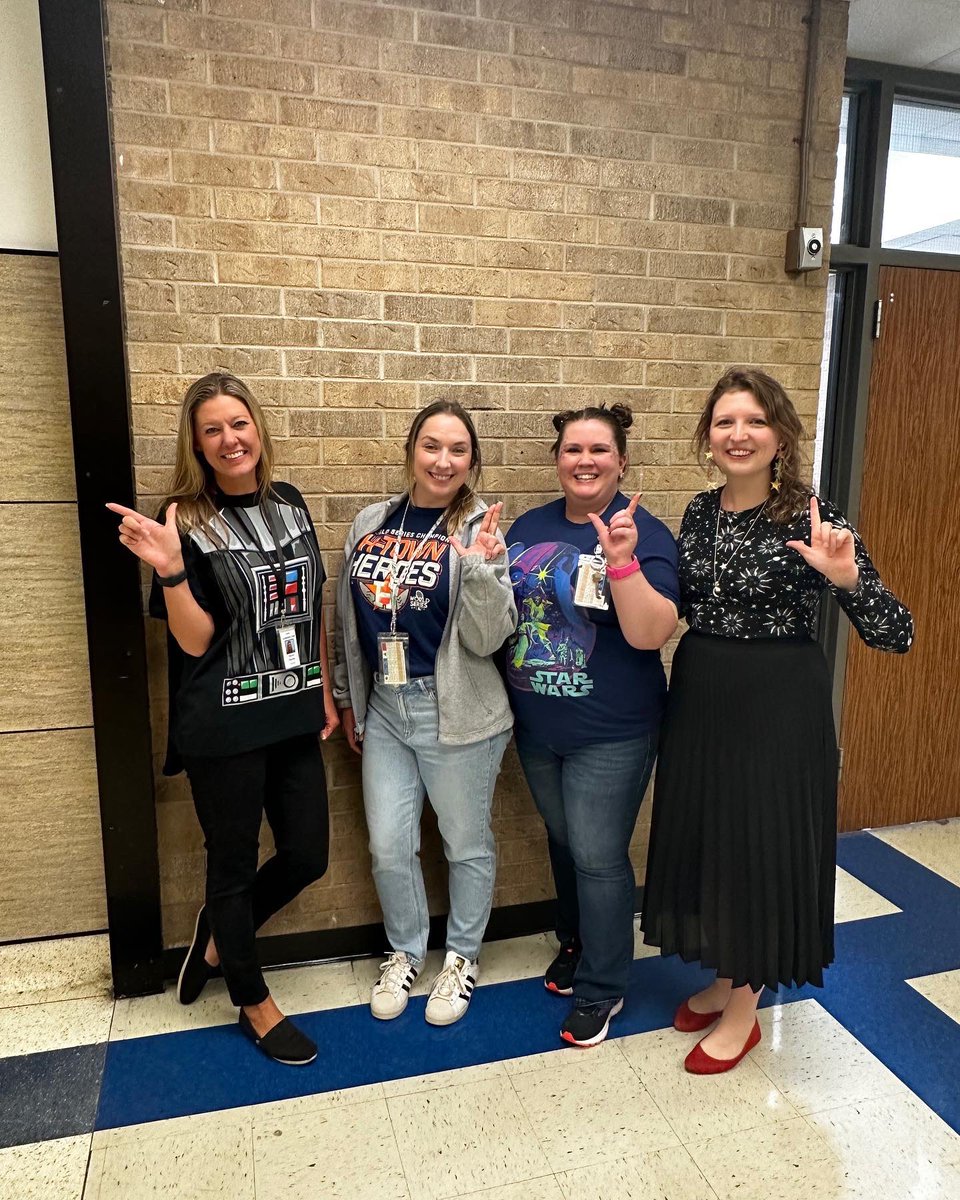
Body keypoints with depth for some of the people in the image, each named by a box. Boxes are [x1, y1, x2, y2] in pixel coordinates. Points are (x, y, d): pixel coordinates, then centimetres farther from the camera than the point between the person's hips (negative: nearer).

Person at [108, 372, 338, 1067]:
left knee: (307, 857, 13)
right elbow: (196, 640, -13)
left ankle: (218, 937, 41)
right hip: (224, 728, -5)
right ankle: (255, 1005, 34)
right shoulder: (186, 521, -11)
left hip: (293, 718, 6)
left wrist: (325, 695, 12)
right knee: (234, 866, 11)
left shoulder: (289, 504, 5)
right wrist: (170, 569, -28)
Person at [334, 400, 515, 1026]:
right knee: (389, 847, 13)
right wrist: (349, 699, 15)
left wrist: (478, 565, -28)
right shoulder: (371, 523, 3)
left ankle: (463, 955, 37)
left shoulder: (479, 531, -8)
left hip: (459, 715, -3)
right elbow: (350, 617, 12)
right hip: (385, 712, 4)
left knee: (467, 844, 13)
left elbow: (487, 638, -14)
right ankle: (405, 950, 39)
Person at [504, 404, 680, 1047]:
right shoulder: (530, 526, 4)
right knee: (563, 841, 21)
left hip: (611, 735, -5)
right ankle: (575, 942, 45)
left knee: (598, 857, 4)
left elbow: (650, 634, -22)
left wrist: (623, 560, -35)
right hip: (536, 727, 6)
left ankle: (601, 989, 25)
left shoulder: (643, 531, -13)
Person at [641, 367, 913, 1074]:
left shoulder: (812, 518, -14)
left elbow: (896, 634, -17)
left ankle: (743, 1011, 29)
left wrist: (845, 577, -35)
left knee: (763, 847, 6)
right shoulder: (700, 513, 3)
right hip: (700, 700, 6)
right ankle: (727, 976, 41)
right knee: (707, 837, 17)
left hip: (779, 708, -6)